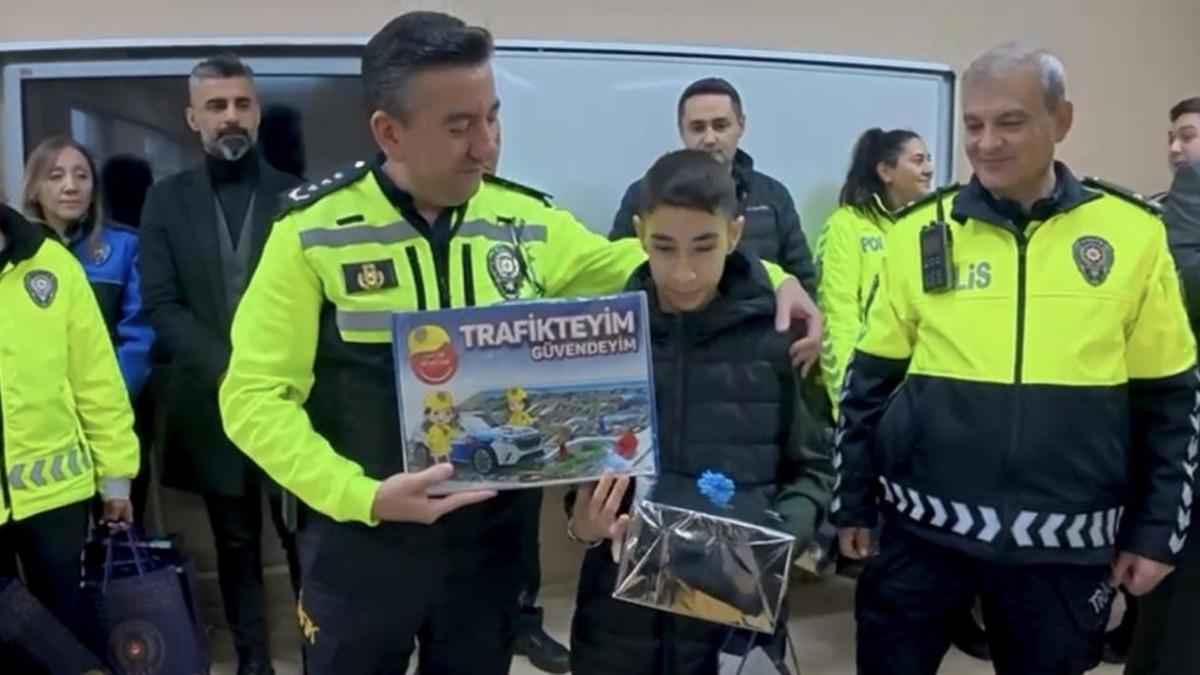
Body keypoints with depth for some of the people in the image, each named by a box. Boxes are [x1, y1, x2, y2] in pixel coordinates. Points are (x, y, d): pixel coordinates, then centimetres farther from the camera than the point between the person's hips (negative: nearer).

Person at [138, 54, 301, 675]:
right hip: (212, 405, 2)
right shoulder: (166, 200, 6)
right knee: (236, 545, 12)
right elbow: (160, 305, -1)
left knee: (307, 538, 3)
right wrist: (230, 370, -14)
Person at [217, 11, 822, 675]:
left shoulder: (526, 220, -3)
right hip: (361, 540, -2)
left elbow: (640, 266, 11)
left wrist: (770, 279, -2)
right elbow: (254, 397, -11)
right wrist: (361, 495, -24)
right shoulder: (313, 231, -12)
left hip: (490, 534, 3)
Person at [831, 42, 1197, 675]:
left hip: (1066, 541, 0)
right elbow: (870, 380, 4)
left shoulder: (1133, 234, -3)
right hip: (924, 528, 0)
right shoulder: (920, 233, -2)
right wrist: (852, 503, 4)